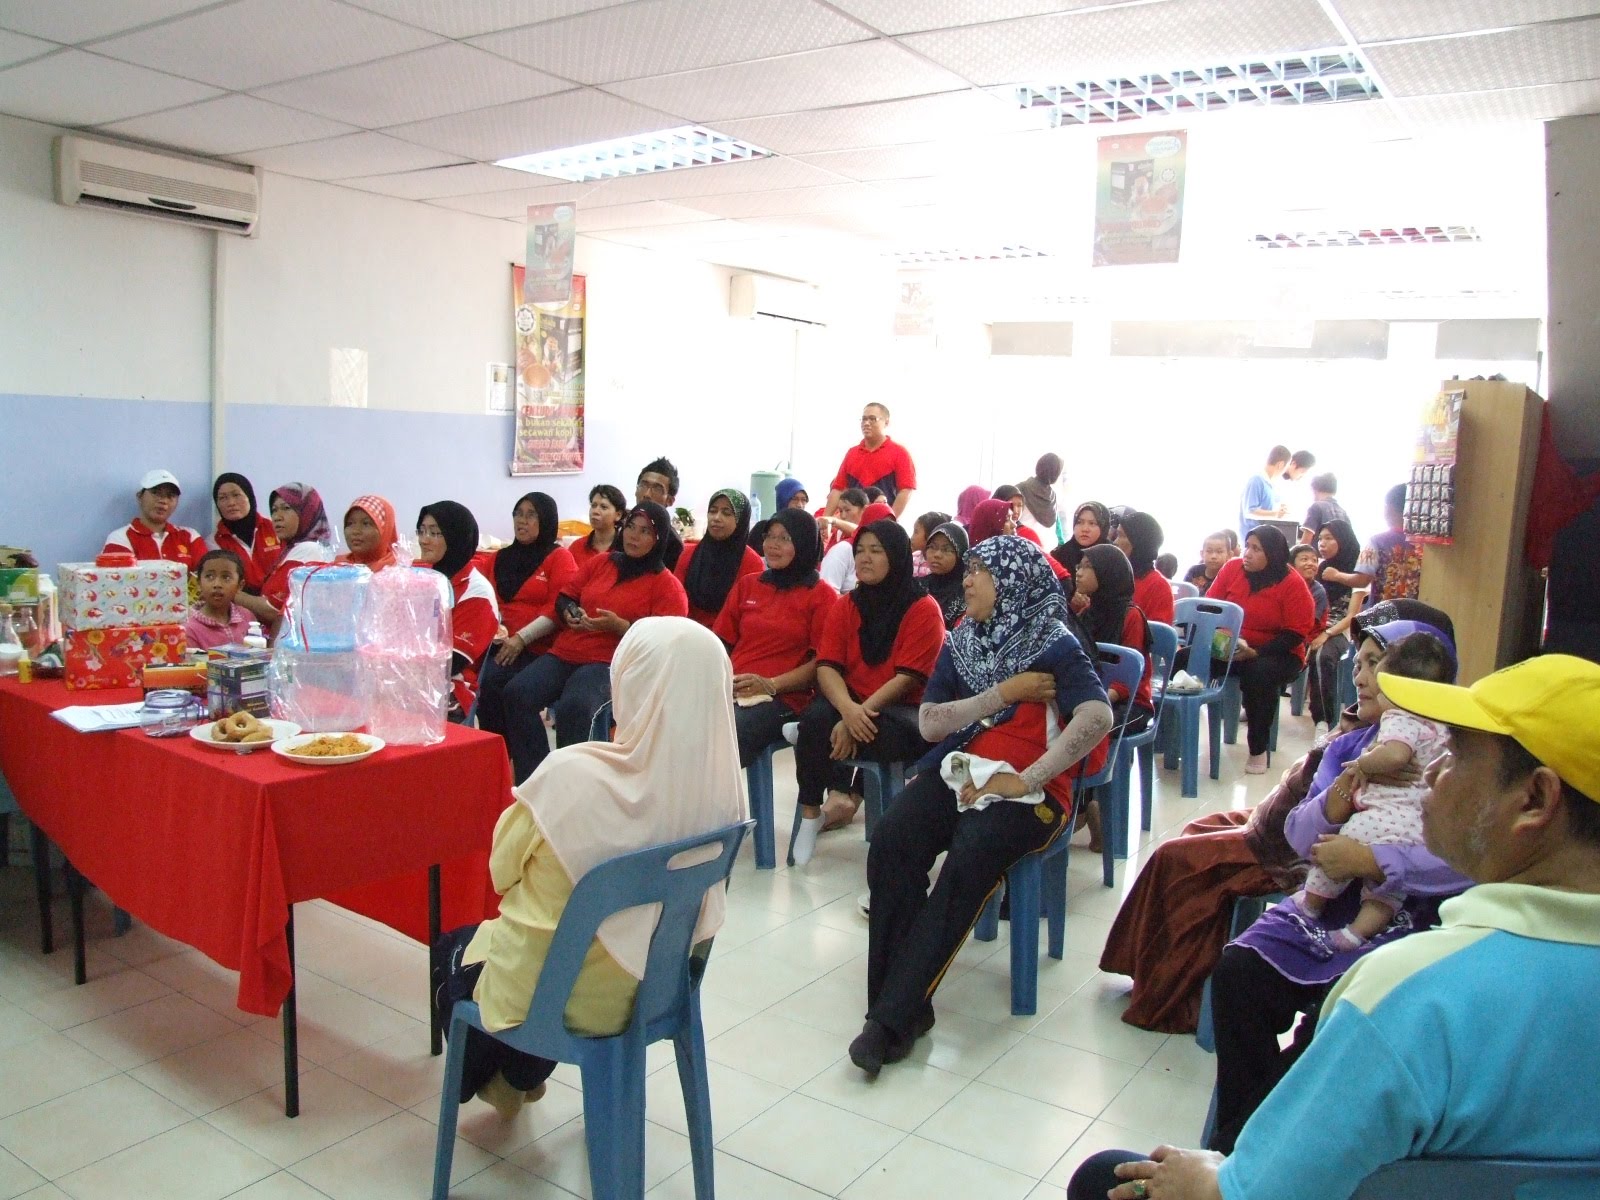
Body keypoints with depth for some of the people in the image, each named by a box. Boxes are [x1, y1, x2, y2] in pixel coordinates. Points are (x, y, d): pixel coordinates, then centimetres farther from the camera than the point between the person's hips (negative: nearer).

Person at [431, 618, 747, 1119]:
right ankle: (521, 1077, 54)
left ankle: (484, 1079, 51)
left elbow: (503, 870, -13)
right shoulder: (723, 783, -18)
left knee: (450, 950, 29)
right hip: (655, 986, 5)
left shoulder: (572, 774, -31)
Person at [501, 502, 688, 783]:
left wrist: (619, 626, -18)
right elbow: (565, 597, 26)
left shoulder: (666, 584, 1)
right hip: (566, 652, 6)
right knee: (517, 693, -21)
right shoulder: (601, 563, 18)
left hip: (613, 662, -5)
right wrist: (570, 613, 1)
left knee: (574, 707, -36)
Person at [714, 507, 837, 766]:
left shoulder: (822, 595, 6)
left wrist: (770, 684, -13)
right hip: (730, 690, 4)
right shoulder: (746, 584, 21)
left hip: (783, 698, -4)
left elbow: (822, 660, -1)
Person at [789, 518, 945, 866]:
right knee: (816, 718, -30)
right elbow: (827, 666, -3)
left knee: (889, 733, -39)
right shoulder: (845, 605, 8)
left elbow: (908, 677, -13)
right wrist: (848, 710, -24)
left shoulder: (924, 609, -5)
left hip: (903, 709, -3)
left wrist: (862, 714, -24)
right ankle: (810, 813, -14)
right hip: (850, 704, 4)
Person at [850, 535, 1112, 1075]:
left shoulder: (1054, 645, 0)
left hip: (1027, 789, -4)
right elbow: (929, 723, 7)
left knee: (968, 860, -33)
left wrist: (1024, 781, -21)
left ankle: (894, 1016, -27)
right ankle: (902, 1004, -19)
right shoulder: (961, 642, 16)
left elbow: (1097, 716, -17)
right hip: (958, 772, 5)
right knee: (890, 842, -25)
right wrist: (1004, 693, -4)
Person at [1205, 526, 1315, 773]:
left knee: (1259, 672, -36)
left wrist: (1255, 653, -24)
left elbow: (1295, 634, -13)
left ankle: (1258, 750, -18)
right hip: (1229, 648, 3)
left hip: (1277, 654, -3)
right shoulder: (1232, 568, -1)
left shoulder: (1293, 584, -11)